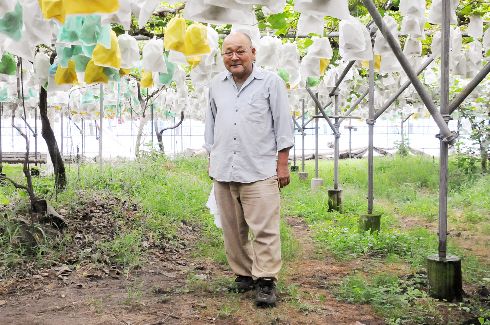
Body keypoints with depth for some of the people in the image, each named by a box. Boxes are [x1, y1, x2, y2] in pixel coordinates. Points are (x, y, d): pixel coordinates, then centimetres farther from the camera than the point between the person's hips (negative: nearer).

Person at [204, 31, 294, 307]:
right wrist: (211, 158, 19)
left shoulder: (271, 82, 1)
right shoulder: (217, 85, 15)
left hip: (259, 171, -4)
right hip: (223, 171, 5)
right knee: (233, 230, 9)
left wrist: (282, 163, -4)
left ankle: (266, 282, 1)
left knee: (264, 230, -7)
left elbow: (283, 124, 0)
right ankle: (244, 274, 21)